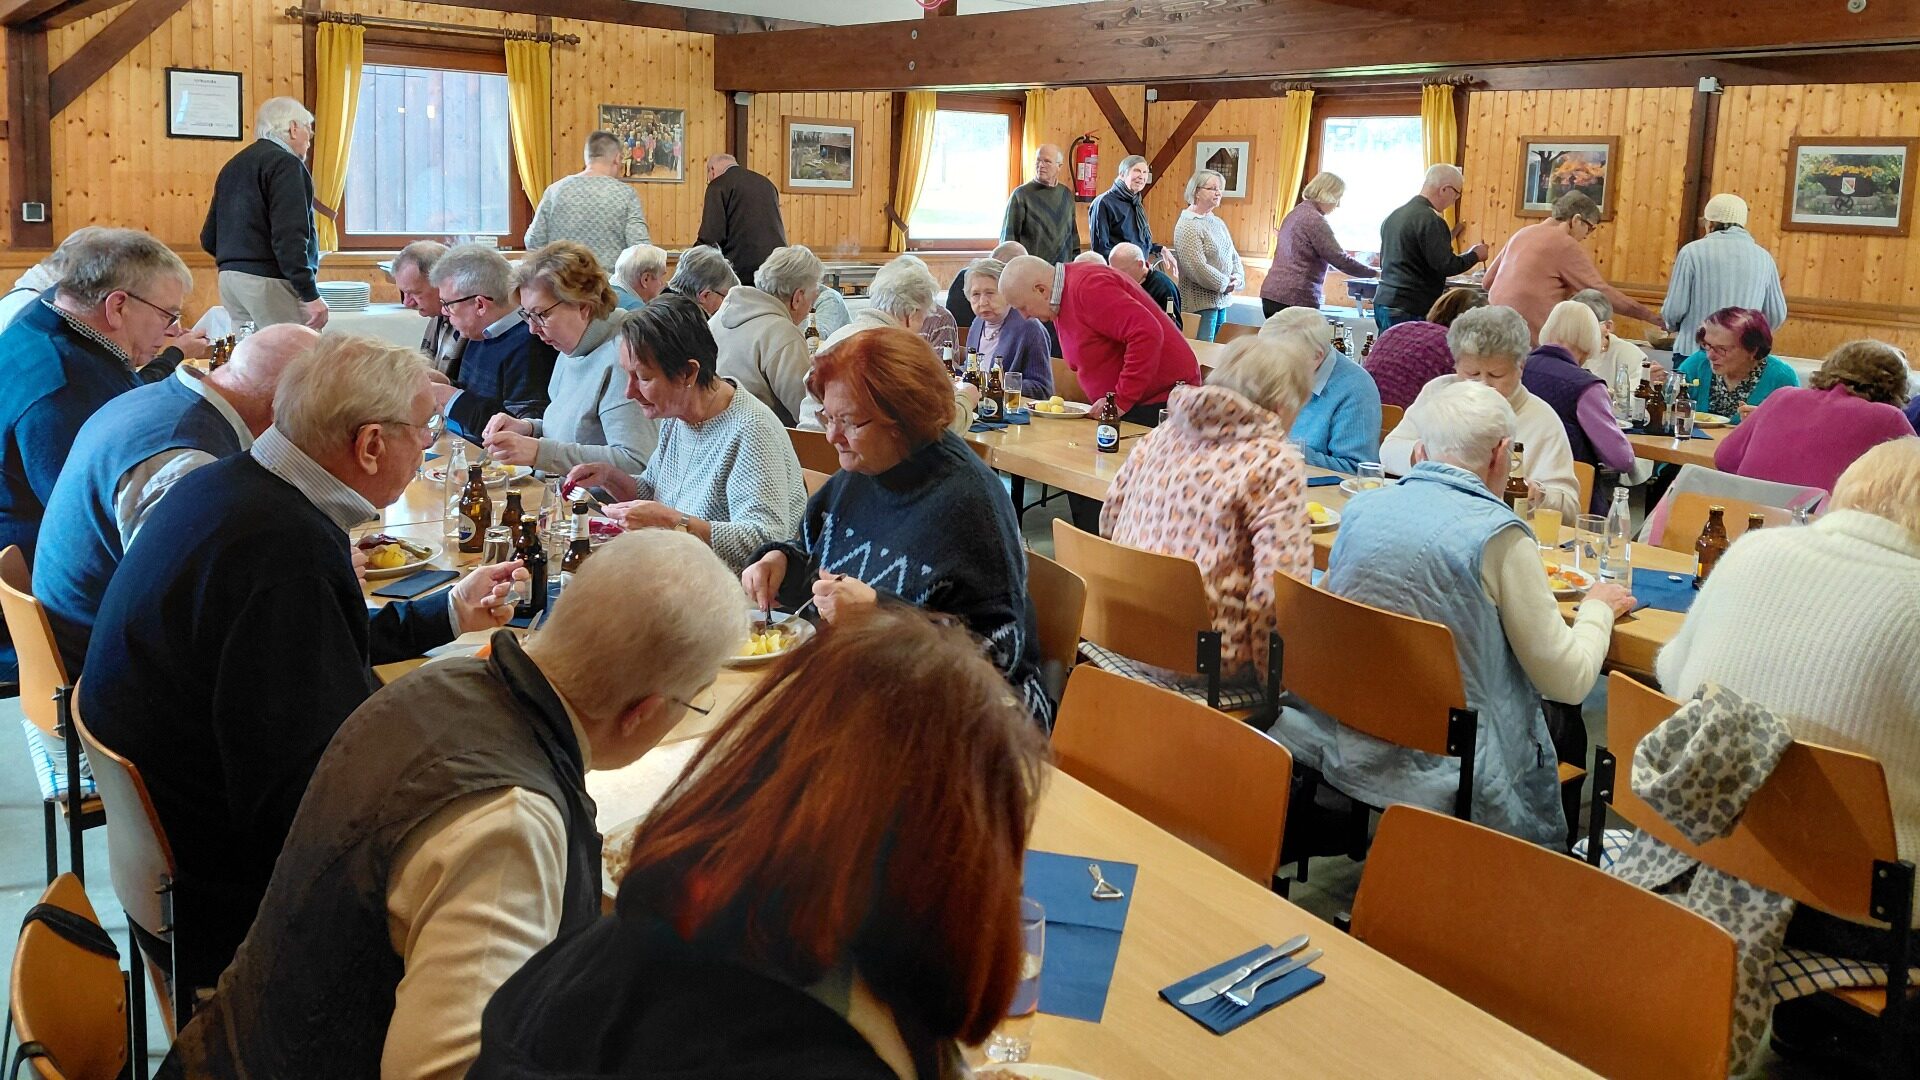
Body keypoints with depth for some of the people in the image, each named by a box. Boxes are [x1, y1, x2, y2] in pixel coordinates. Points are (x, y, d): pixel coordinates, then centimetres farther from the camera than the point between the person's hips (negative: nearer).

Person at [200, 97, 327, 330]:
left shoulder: (232, 166, 19)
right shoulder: (286, 164, -8)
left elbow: (209, 240, 19)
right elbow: (289, 237, -19)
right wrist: (310, 295, -21)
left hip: (229, 277, 9)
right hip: (269, 283, -9)